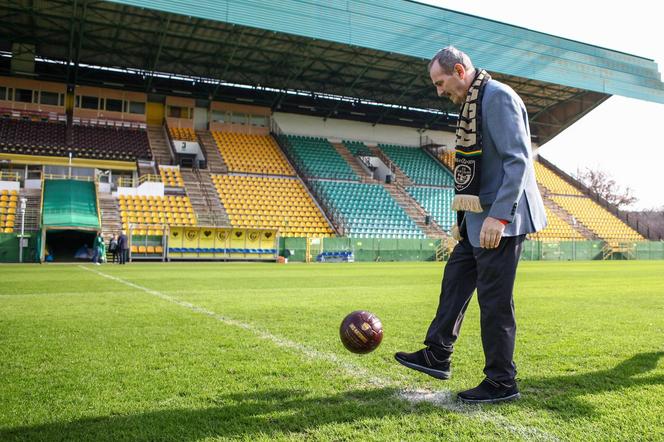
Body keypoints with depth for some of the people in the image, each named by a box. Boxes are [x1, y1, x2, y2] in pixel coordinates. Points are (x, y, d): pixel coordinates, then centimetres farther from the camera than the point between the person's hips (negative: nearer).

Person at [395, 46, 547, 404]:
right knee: (455, 281, 15)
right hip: (477, 218, 10)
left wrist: (499, 216, -26)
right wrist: (462, 220, 19)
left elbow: (518, 160, -20)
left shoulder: (498, 97, -12)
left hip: (501, 219, -10)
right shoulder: (470, 104, 17)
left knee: (494, 300, -2)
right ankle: (436, 355, 28)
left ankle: (501, 383, 12)